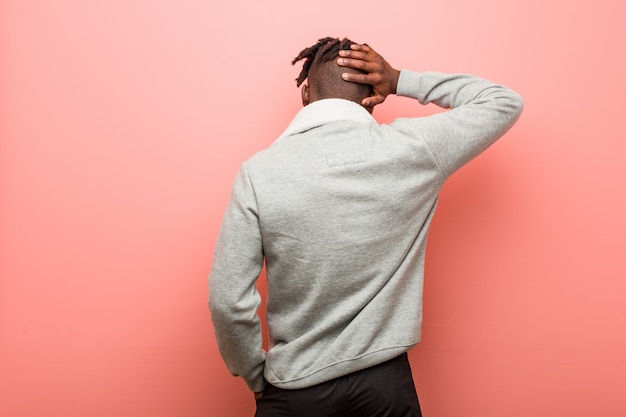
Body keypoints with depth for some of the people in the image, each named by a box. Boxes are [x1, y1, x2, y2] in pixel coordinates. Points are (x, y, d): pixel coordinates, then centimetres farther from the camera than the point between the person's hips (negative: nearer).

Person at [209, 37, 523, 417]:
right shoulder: (413, 149, -11)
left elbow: (229, 301, -14)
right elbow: (504, 102, 5)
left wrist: (257, 378, 2)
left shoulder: (260, 171, -15)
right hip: (385, 384, 2)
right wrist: (401, 81, 2)